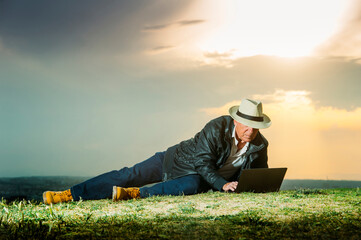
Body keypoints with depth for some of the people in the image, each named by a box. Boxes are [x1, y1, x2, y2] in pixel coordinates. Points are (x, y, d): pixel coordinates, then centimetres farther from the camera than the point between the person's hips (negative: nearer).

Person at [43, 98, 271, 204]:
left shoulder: (260, 146, -8)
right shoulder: (218, 127, -21)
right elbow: (203, 162, -24)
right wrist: (223, 185, -36)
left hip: (198, 179, 2)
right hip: (174, 161, -2)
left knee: (193, 185, -37)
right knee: (129, 175, -14)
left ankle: (137, 194, -36)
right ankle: (70, 195, -13)